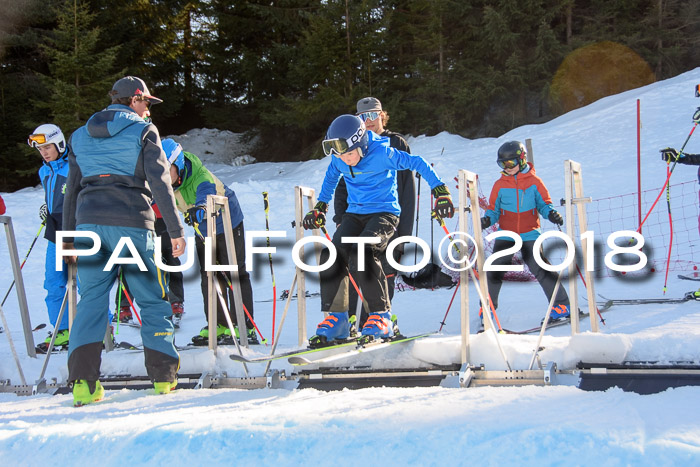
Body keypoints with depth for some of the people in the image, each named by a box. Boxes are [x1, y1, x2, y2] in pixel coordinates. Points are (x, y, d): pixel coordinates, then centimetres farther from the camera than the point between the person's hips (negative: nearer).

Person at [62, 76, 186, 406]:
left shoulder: (81, 136, 17)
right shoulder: (143, 132, 2)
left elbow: (72, 189, 18)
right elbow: (160, 183, -6)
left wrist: (68, 236, 22)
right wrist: (175, 230, -5)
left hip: (89, 222, 4)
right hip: (131, 223, -4)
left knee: (92, 300, 6)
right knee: (152, 299, 7)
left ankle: (83, 382, -6)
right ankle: (163, 376, 8)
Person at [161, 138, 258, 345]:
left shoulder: (201, 176, -37)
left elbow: (206, 194, -58)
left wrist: (200, 208, -79)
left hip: (228, 224, -7)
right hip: (202, 230, 7)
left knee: (235, 274, -6)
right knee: (209, 276, 7)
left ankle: (244, 326, -3)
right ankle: (219, 326, 14)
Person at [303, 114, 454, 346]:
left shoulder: (383, 153, -18)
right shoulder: (338, 160, -1)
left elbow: (418, 164, -7)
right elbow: (331, 177, 23)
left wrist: (440, 192, -6)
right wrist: (320, 207, 25)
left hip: (384, 213, -6)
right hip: (354, 214, 6)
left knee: (360, 254, -30)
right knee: (331, 255, -18)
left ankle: (381, 316, -19)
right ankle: (336, 319, -9)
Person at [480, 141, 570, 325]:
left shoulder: (534, 182, -1)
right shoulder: (500, 185, 3)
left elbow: (544, 203, 5)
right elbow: (494, 209, 8)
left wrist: (551, 214, -15)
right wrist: (488, 219, -12)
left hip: (529, 234, -2)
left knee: (539, 268, -10)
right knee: (495, 269, -1)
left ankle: (561, 304, 1)